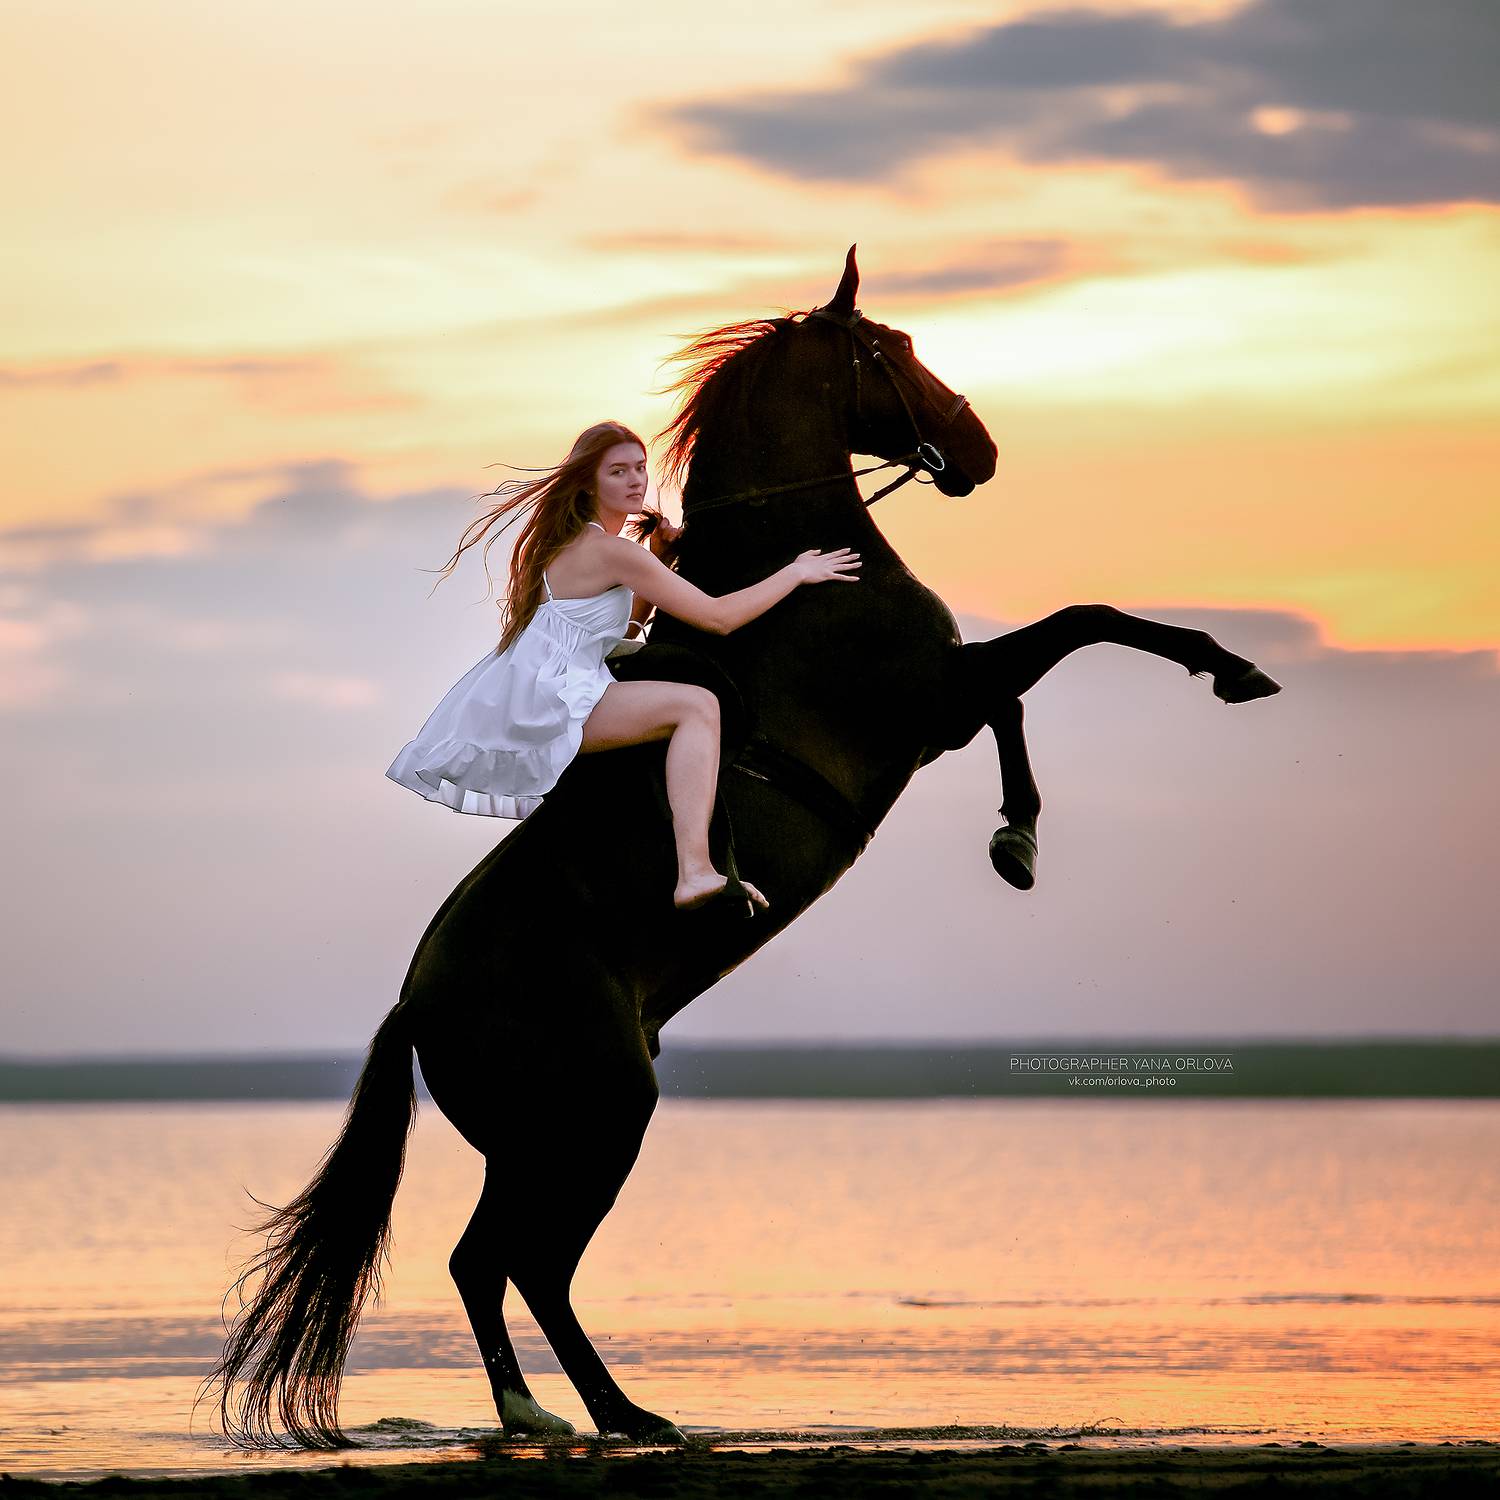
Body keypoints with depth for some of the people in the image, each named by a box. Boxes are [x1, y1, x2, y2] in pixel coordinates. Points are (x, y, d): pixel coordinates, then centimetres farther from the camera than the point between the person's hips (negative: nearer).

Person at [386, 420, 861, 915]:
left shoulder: (572, 542, 16)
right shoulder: (611, 550, -14)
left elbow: (624, 625, 25)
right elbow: (717, 616, -14)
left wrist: (658, 559, 13)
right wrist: (797, 572, -4)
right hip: (543, 704, -11)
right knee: (697, 705, -26)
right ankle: (695, 872, -42)